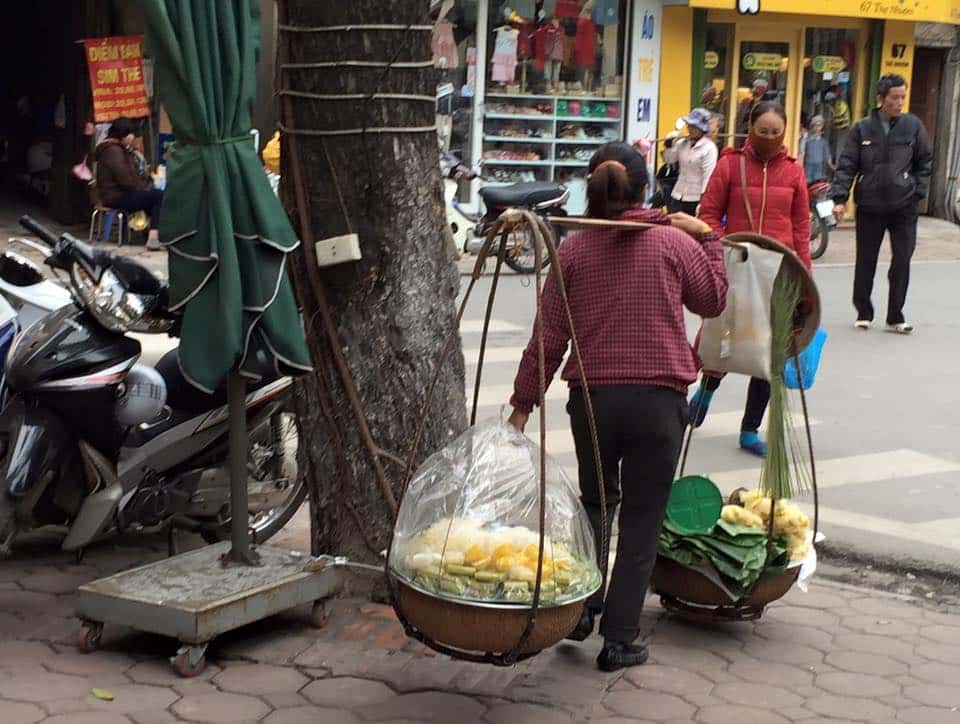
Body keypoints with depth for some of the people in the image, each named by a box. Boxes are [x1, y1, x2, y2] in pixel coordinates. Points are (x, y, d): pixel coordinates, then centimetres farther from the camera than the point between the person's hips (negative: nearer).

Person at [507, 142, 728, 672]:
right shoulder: (676, 242, -1)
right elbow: (712, 301, 16)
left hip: (592, 395, 2)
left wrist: (522, 403, 6)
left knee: (595, 500, 25)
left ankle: (580, 605, 18)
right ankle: (620, 640, 10)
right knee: (641, 519, 7)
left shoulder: (573, 250, 1)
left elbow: (548, 337, 0)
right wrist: (708, 239, 24)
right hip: (659, 398, -1)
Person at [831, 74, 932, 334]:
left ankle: (895, 317, 9)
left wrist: (918, 191, -1)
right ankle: (863, 313, 21)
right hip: (869, 206, 0)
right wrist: (840, 198, -10)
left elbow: (924, 162, 9)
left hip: (904, 206, 0)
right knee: (865, 262, 8)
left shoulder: (913, 125, 1)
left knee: (902, 261, 0)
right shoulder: (862, 128, 0)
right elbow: (847, 165, -1)